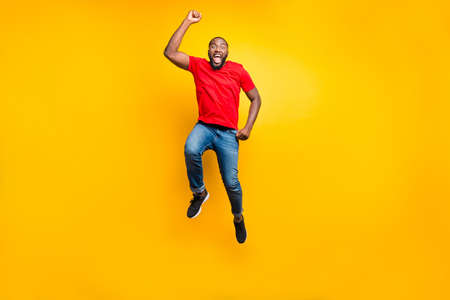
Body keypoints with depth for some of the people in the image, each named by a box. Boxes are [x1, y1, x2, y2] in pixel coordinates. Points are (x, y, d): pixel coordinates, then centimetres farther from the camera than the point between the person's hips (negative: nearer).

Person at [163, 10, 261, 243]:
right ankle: (199, 193, -6)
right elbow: (170, 52, -1)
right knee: (191, 150, -35)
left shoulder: (238, 70, 6)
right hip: (204, 126, 1)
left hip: (228, 132, 0)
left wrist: (248, 127, -1)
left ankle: (238, 218, 23)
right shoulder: (198, 65, 9)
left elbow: (255, 98, 11)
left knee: (231, 182, -9)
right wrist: (188, 22, 2)